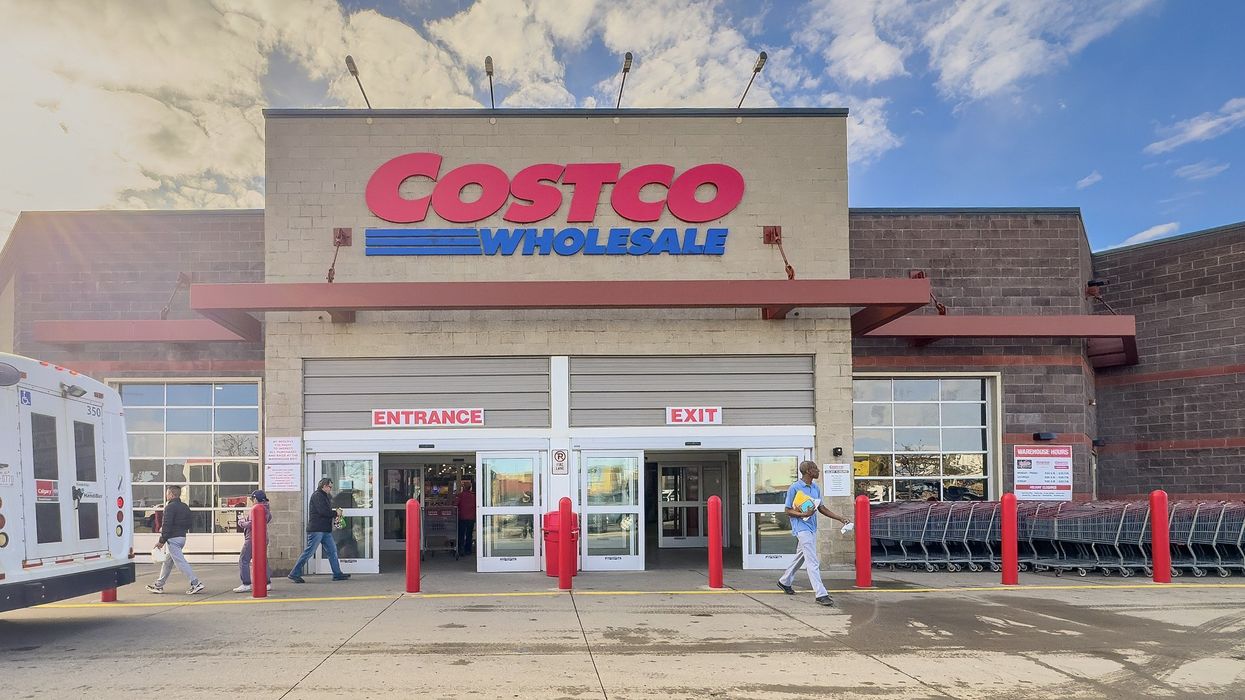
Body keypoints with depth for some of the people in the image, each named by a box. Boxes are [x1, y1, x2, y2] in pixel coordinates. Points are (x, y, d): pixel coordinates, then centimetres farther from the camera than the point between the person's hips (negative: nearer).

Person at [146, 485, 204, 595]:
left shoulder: (170, 507, -13)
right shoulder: (185, 507, 15)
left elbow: (167, 525, -18)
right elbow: (188, 524, 17)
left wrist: (161, 541, -14)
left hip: (173, 538, -10)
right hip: (182, 537, 10)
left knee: (180, 562, -9)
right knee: (167, 562, 19)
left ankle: (196, 583, -15)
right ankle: (159, 585, 28)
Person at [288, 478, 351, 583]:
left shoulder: (324, 496, 21)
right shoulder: (317, 496, -10)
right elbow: (323, 511, -20)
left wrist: (334, 515, 1)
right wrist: (335, 513, -8)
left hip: (325, 530, 10)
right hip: (316, 529, -10)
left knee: (332, 551, 8)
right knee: (309, 552, -6)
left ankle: (337, 574, 11)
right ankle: (294, 574, 1)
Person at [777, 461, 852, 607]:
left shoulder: (816, 488, 10)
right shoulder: (795, 488, -12)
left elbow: (822, 508, 17)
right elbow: (789, 511, -9)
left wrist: (840, 518, 10)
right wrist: (804, 515, -25)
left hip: (812, 528, 8)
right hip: (802, 528, -8)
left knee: (800, 558, 19)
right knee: (813, 562, -12)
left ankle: (784, 582, 37)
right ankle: (821, 594, -13)